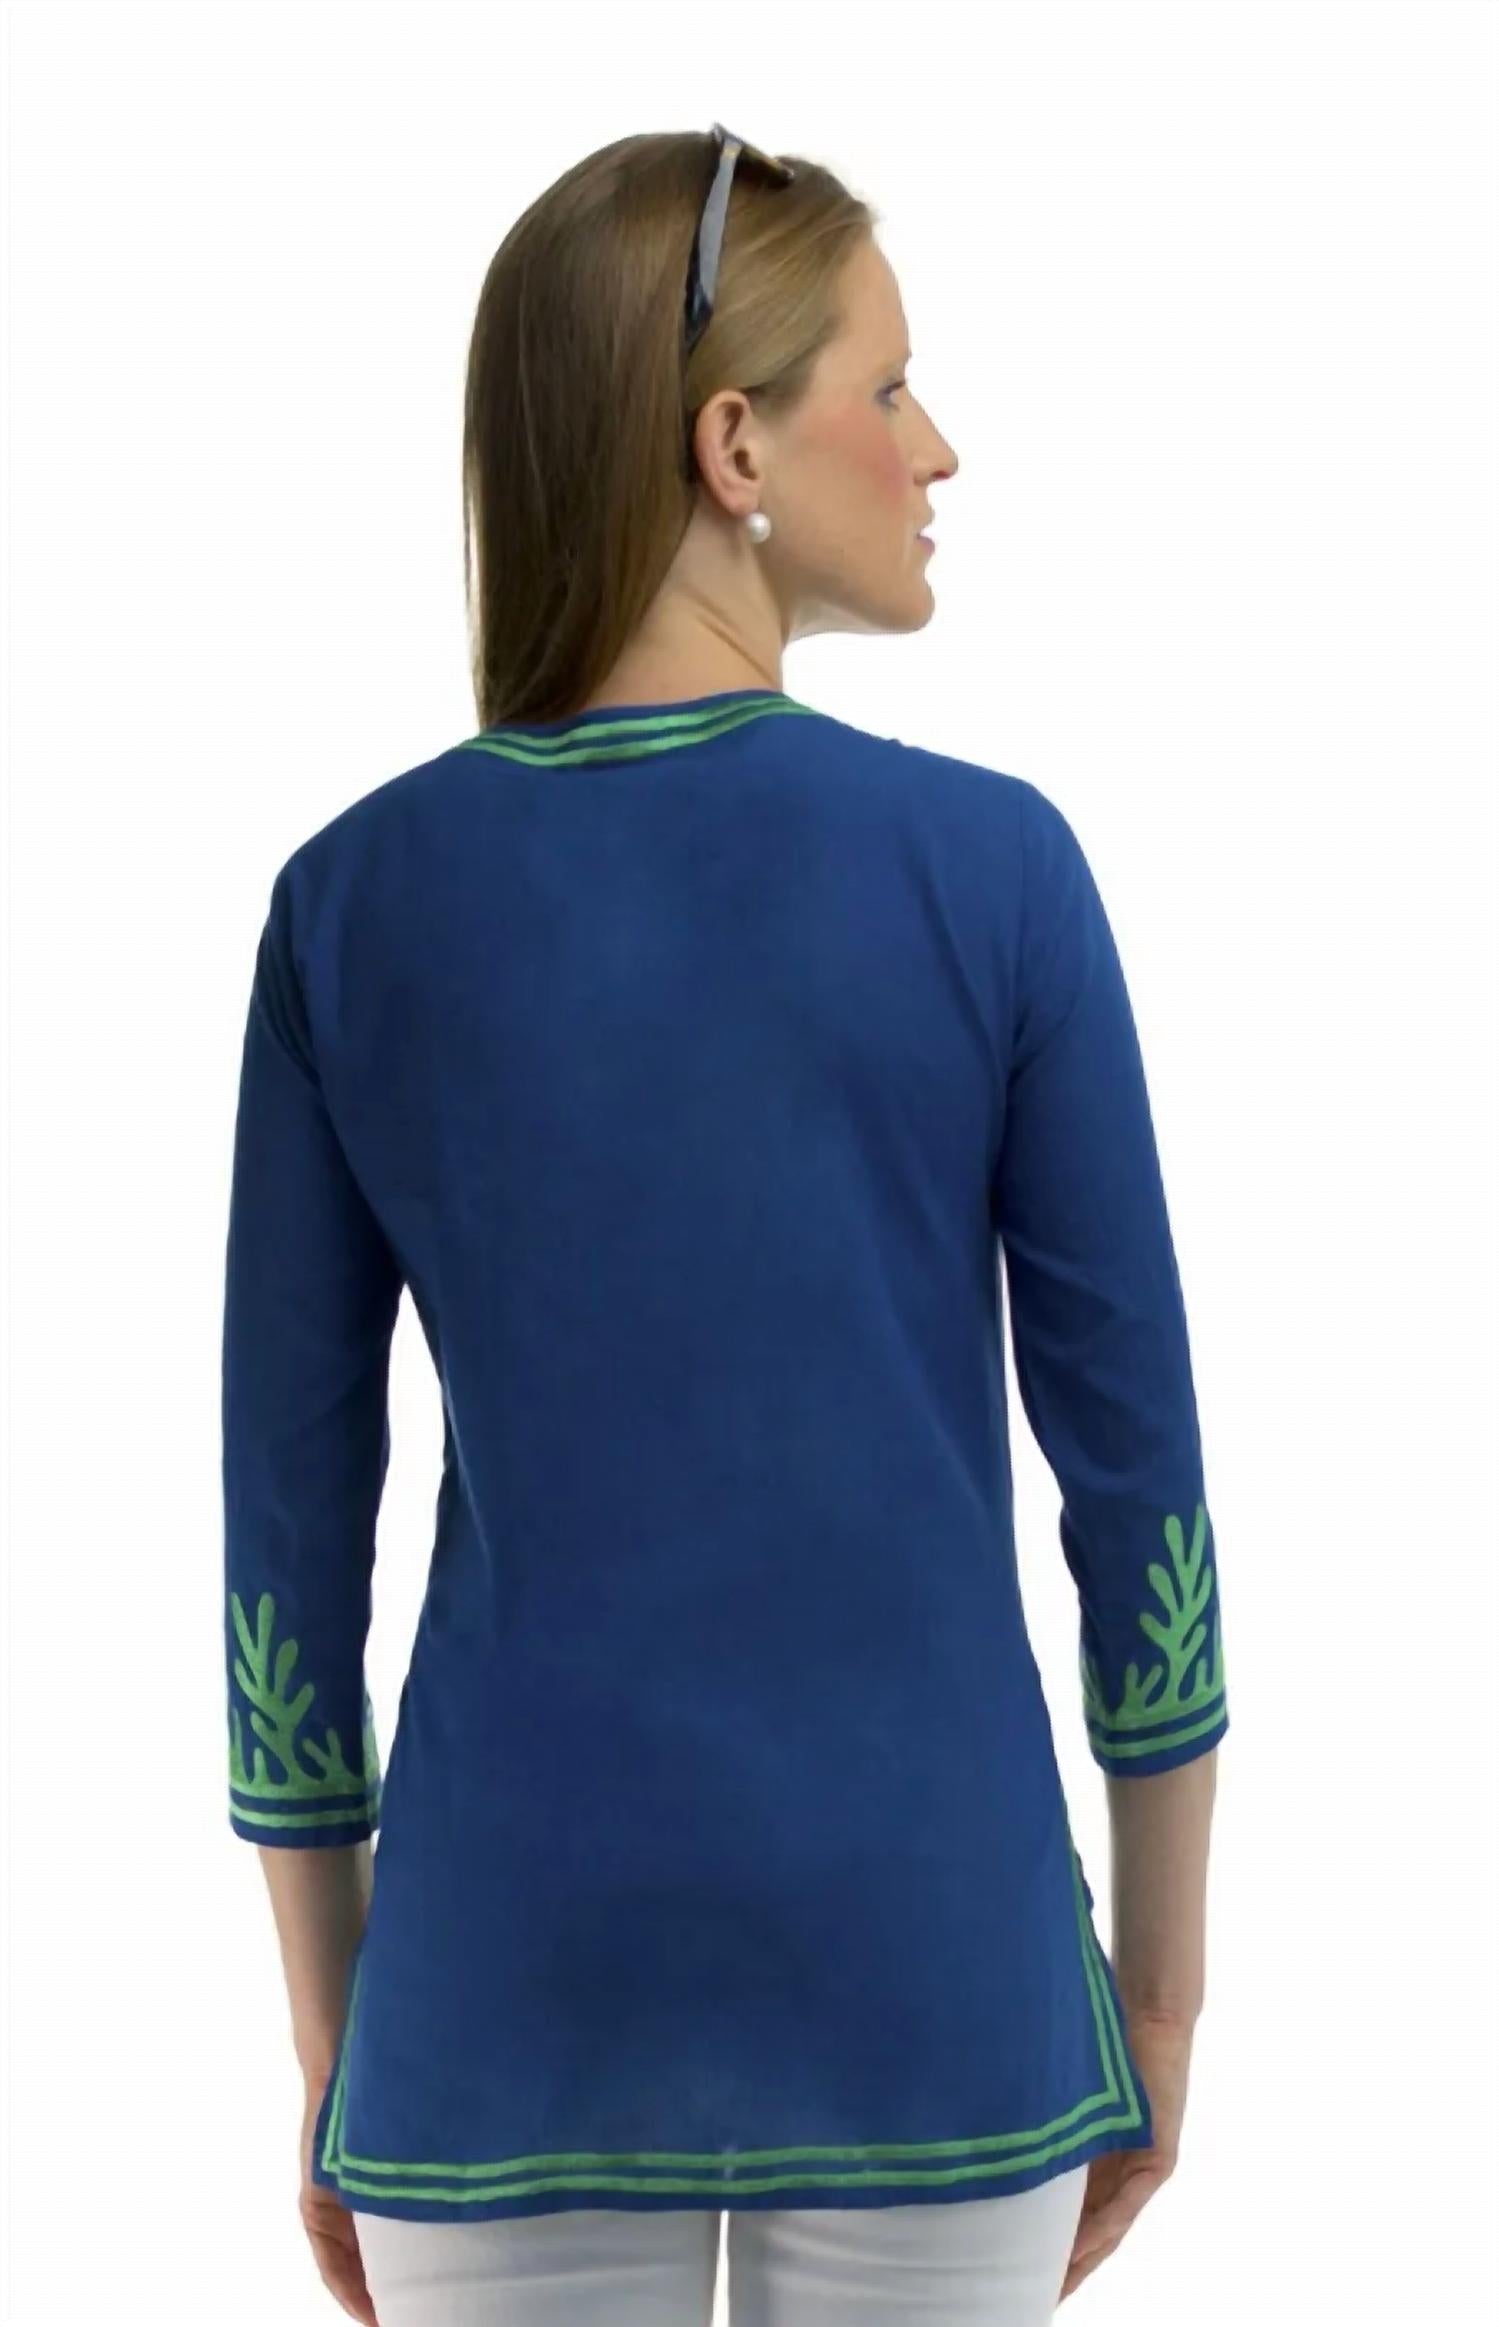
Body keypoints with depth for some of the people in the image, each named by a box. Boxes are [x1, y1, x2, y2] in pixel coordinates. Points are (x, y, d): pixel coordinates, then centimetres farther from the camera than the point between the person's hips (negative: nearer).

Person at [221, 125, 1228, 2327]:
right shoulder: (990, 863, -9)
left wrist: (331, 2042, 10)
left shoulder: (356, 900, -4)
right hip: (922, 1967, -1)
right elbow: (1133, 1462, -5)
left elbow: (291, 1522, -1)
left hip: (515, 1972, 2)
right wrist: (1162, 1982, 7)